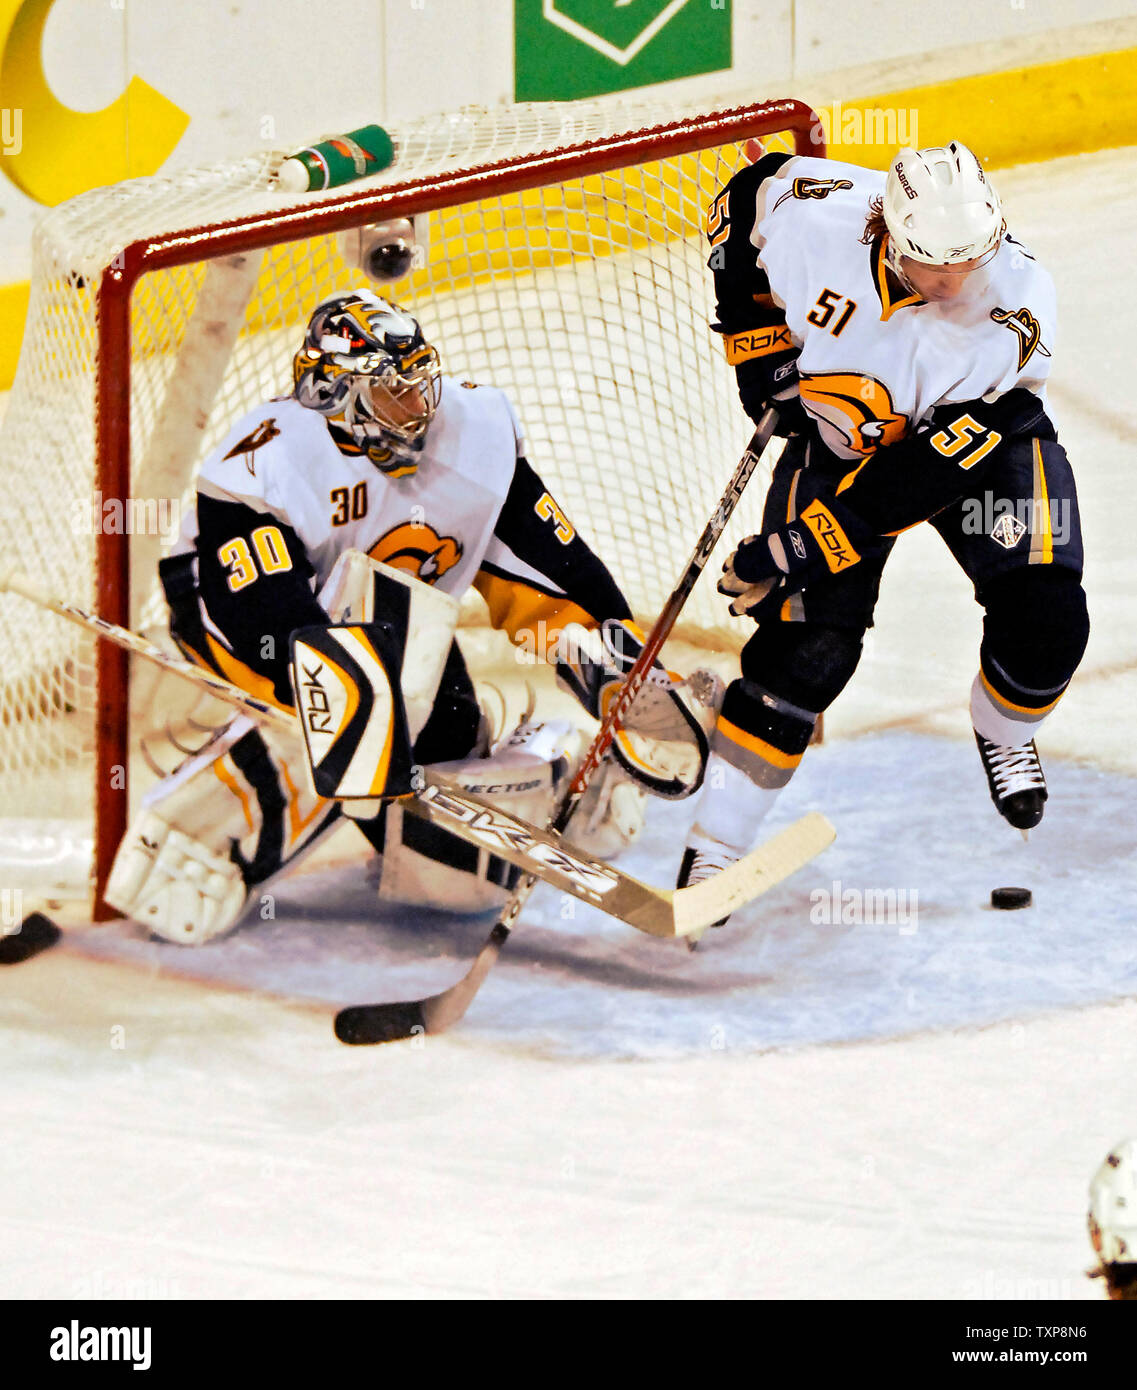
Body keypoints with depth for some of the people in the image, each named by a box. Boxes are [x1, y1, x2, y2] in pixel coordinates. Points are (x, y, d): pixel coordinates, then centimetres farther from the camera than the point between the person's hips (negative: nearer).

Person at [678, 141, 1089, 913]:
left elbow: (929, 471, -33)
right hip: (837, 433, 0)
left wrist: (803, 548, -33)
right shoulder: (814, 213, -31)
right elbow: (747, 194, -5)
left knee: (1045, 619, -18)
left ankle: (1003, 731, 17)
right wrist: (756, 340, -7)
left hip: (981, 432, 0)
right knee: (807, 648, -13)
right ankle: (713, 846, -2)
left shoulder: (1017, 311, -34)